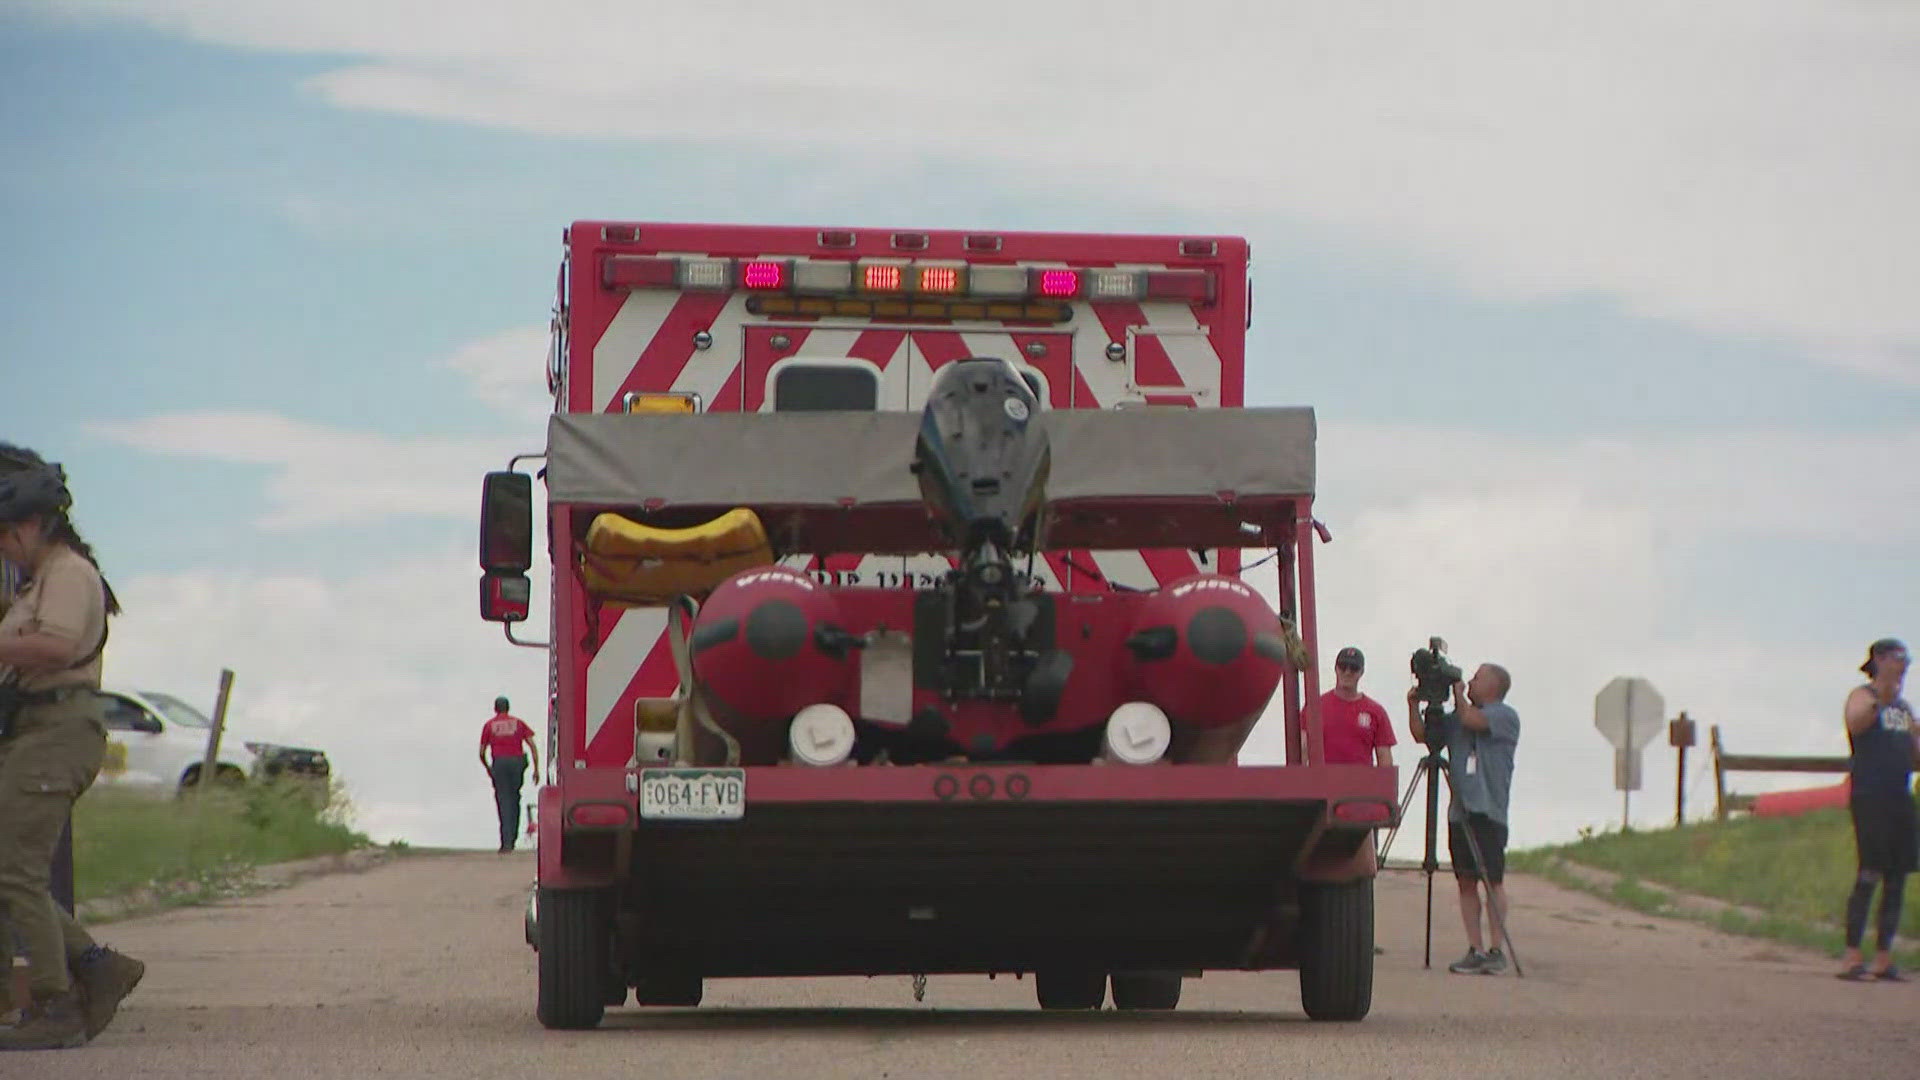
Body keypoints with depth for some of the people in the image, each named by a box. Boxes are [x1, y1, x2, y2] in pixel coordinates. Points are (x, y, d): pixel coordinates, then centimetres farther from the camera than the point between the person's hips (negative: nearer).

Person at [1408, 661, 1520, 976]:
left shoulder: (1505, 716, 0)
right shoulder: (1456, 718, 20)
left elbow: (1473, 721, -16)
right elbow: (1422, 735, 16)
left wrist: (1459, 696, 1)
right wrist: (1414, 705, 2)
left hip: (1488, 811, -6)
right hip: (1459, 811, 6)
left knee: (1493, 879, -6)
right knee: (1466, 881, 2)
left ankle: (1497, 950, -4)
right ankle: (1475, 951, 3)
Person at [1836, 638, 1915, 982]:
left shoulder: (1903, 706, 20)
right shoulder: (1862, 696, -2)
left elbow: (1915, 755, 25)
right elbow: (1855, 724, -24)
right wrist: (1879, 701, -35)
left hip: (1900, 797, 8)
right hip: (1869, 795, -8)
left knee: (1897, 877, 6)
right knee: (1869, 875, -13)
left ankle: (1884, 959, 10)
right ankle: (1852, 957, -14)